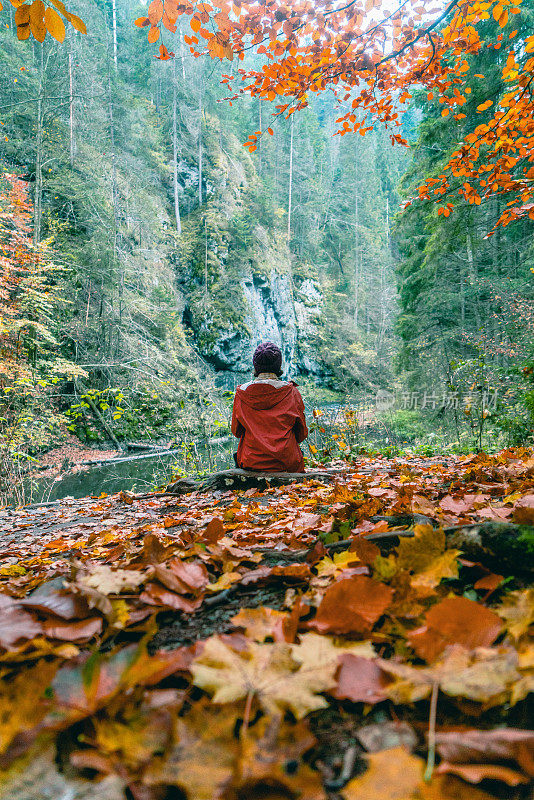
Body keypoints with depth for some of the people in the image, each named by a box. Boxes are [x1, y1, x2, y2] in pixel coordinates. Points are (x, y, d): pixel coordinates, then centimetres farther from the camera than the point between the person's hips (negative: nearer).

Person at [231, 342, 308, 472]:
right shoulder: (292, 392, -9)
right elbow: (302, 434, 1)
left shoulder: (242, 392, -7)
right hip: (286, 461, 0)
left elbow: (236, 431, 5)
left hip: (250, 463, 1)